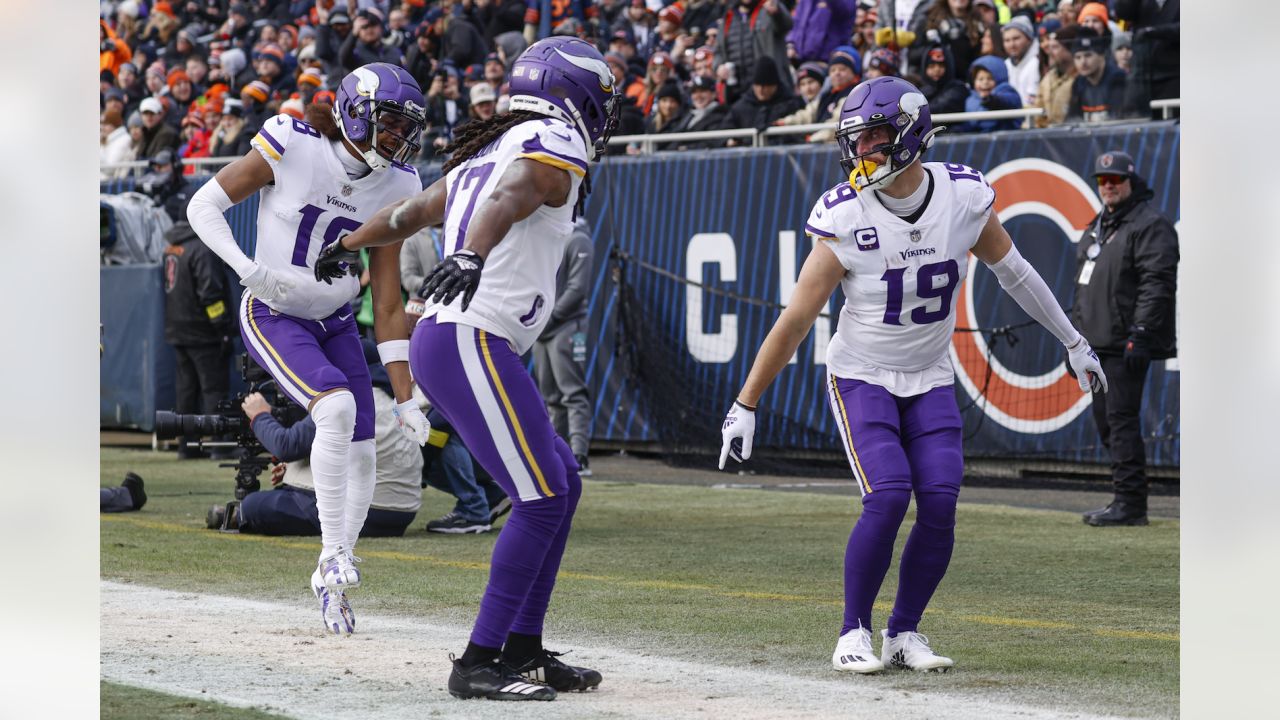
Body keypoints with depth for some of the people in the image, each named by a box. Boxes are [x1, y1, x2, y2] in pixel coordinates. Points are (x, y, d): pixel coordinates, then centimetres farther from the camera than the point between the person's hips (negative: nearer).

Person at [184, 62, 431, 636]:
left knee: (362, 459, 0)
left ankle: (331, 578, 22)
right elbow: (204, 206, -13)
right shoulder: (291, 147, -22)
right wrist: (247, 268, -30)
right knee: (337, 406, -29)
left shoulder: (394, 187, -9)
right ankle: (333, 552, -18)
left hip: (335, 322, 5)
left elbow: (387, 303, -6)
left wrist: (405, 398, -8)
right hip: (273, 317, -5)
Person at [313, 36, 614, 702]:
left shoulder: (485, 153, 22)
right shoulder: (557, 149, -6)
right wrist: (470, 256, -48)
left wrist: (350, 244, 54)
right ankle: (479, 663, -9)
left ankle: (522, 649, 17)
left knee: (561, 486, 14)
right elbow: (509, 198, -28)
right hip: (472, 343, -10)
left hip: (443, 343, 10)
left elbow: (414, 211, 37)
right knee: (541, 500, -10)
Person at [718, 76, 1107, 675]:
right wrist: (745, 407, -12)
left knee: (939, 504, -10)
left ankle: (904, 633, 6)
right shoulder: (846, 219, -19)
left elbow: (1013, 271, 7)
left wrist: (1073, 343, 15)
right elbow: (795, 321, -14)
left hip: (930, 379, 3)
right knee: (888, 497, -19)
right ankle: (854, 632, -1)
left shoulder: (964, 196, -11)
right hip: (862, 377, -3)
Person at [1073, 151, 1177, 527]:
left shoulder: (1150, 225, -8)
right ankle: (1125, 501, 16)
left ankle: (1130, 504, -13)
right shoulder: (1098, 227, 21)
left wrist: (1140, 334, -23)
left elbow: (1157, 283, -16)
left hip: (1127, 344, -10)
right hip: (1098, 344, 10)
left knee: (1121, 419, -13)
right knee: (1105, 421, 10)